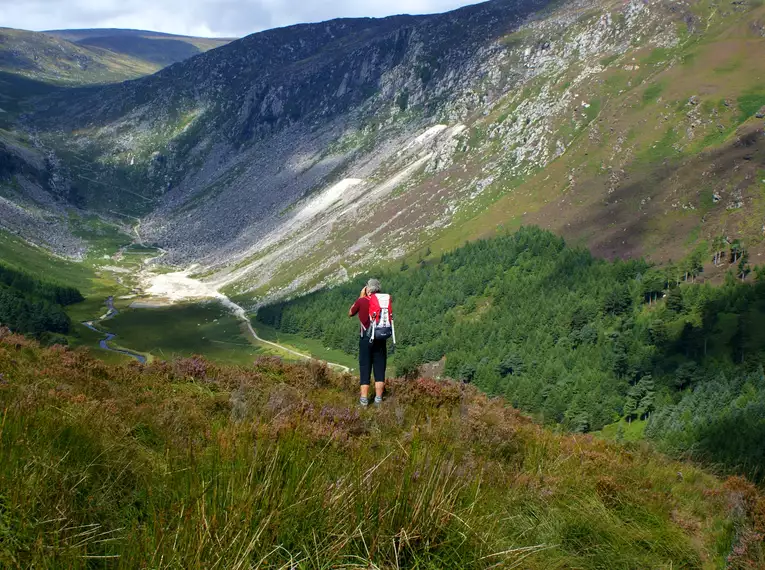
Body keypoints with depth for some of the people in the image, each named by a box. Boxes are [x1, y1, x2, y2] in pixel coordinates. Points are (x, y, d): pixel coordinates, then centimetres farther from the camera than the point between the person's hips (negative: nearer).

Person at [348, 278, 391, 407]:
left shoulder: (362, 301, -6)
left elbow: (350, 313, 12)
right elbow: (390, 319, 7)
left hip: (366, 339, -2)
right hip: (381, 339, 2)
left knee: (365, 368, 4)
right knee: (380, 369, 7)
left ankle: (364, 399, 1)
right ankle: (378, 398, 5)